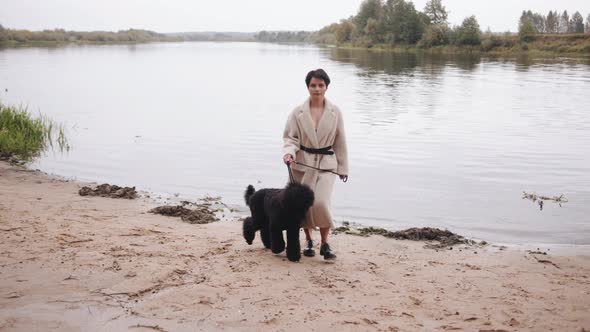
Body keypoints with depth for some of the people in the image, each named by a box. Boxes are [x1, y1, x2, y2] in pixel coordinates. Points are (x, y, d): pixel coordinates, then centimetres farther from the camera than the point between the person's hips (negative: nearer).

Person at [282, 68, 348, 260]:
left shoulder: (335, 112, 1)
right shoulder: (298, 112, -2)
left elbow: (340, 142, 6)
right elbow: (290, 138, -1)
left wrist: (343, 168, 9)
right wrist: (289, 152, -22)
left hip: (326, 165, -1)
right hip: (303, 164, 1)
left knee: (320, 202, -19)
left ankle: (325, 243, -1)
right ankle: (308, 241, 29)